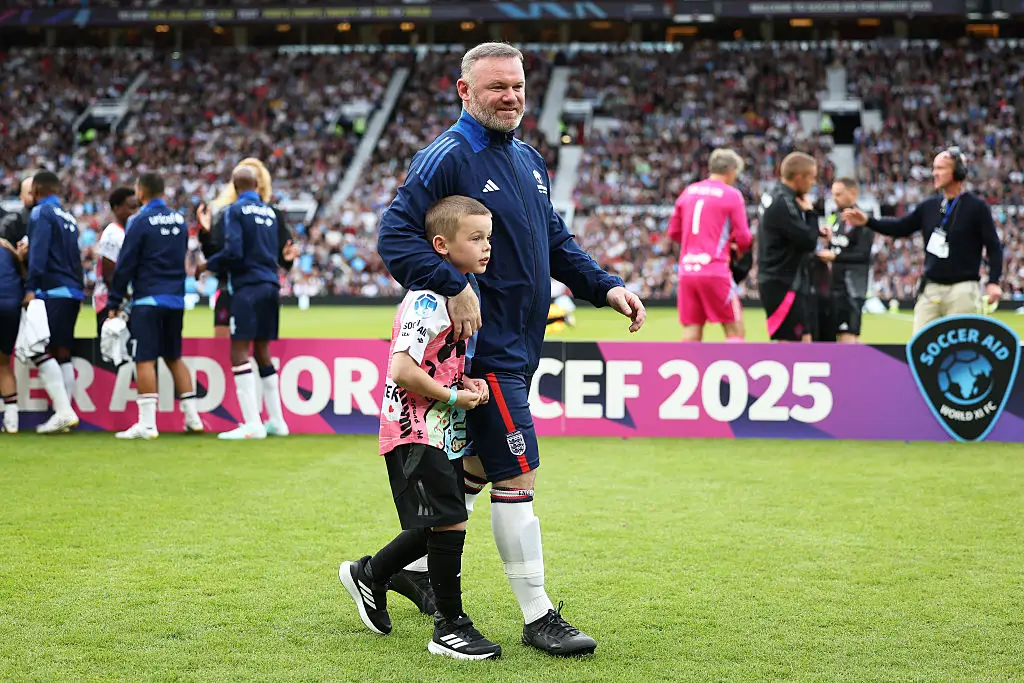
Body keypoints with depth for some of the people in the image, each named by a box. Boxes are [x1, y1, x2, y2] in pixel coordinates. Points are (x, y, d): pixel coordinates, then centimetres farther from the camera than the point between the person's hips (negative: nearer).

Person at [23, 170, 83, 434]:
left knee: (40, 350, -8)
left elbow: (38, 252, -15)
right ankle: (64, 415, 8)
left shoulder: (41, 212, -5)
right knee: (62, 353, 10)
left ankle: (63, 411, -16)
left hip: (53, 292, -8)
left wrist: (31, 288, -17)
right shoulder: (68, 217, 20)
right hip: (74, 293, 8)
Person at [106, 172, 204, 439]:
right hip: (176, 299, 7)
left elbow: (125, 265, -8)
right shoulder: (179, 220, 10)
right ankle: (192, 418, 16)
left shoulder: (139, 221, -9)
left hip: (148, 300, -7)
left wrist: (114, 303, -2)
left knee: (144, 360, -5)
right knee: (174, 357, 16)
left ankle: (147, 423, -9)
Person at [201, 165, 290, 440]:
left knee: (239, 353, -6)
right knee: (262, 351, 15)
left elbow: (233, 252, -15)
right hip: (271, 285, 7)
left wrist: (209, 265, 0)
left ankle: (252, 424, -13)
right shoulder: (270, 212, 15)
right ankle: (276, 421, 17)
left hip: (248, 286, -7)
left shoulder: (235, 211, -6)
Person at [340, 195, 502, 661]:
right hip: (417, 432, -10)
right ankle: (450, 627, 1)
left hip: (444, 433, 10)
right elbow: (403, 370, -25)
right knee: (450, 522, -10)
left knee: (436, 526, 16)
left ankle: (368, 575, 38)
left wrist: (468, 383, 2)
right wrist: (454, 397, -16)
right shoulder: (428, 299, -18)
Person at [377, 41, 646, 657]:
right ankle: (538, 617, 0)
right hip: (484, 345, -9)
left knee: (480, 463, 18)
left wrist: (605, 286, 11)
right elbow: (396, 236, -19)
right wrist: (453, 289, -28)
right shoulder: (447, 157, -12)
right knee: (518, 474, -7)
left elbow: (556, 242, 23)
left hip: (519, 345, 9)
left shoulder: (529, 160, 15)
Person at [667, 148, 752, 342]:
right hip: (715, 271, -5)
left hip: (686, 270, 5)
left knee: (692, 333, 7)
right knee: (735, 331, 3)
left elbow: (673, 232, 18)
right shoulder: (732, 195, -2)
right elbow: (743, 238, -4)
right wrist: (739, 249, 17)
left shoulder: (688, 191, 13)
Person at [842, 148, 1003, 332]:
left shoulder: (976, 206, -4)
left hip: (962, 290, -5)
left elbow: (994, 246, -5)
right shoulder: (929, 206, 9)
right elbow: (901, 228, 17)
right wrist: (867, 221, 6)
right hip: (930, 288, 5)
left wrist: (993, 282, -16)